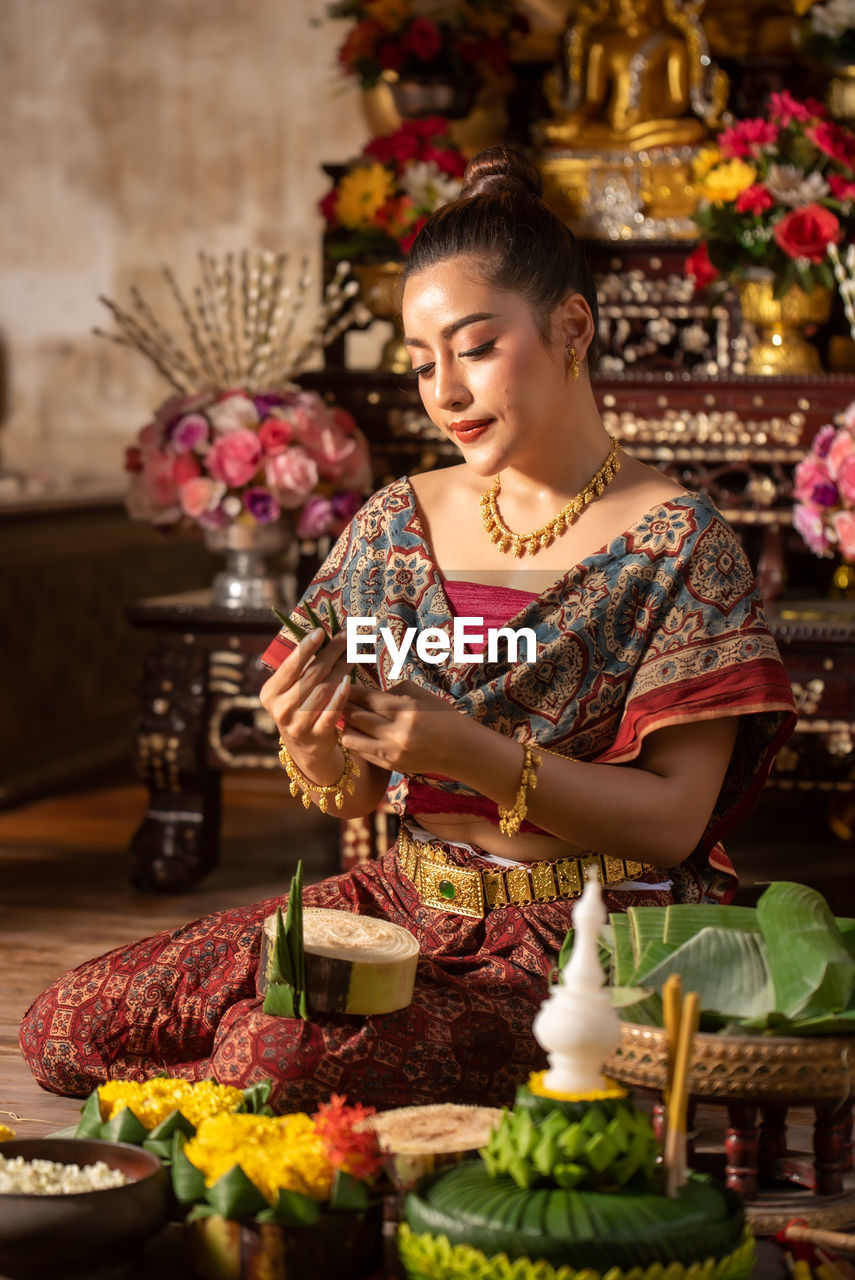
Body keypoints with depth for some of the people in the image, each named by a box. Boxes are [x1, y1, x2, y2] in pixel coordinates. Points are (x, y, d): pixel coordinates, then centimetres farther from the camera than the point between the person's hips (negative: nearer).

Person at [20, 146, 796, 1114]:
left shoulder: (676, 543, -7)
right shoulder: (395, 525, 8)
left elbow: (674, 823, -12)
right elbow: (352, 797, 11)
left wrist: (478, 756, -24)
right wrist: (315, 751, -14)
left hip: (587, 941, -5)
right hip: (406, 903, 6)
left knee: (284, 1058, -30)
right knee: (70, 1025, -9)